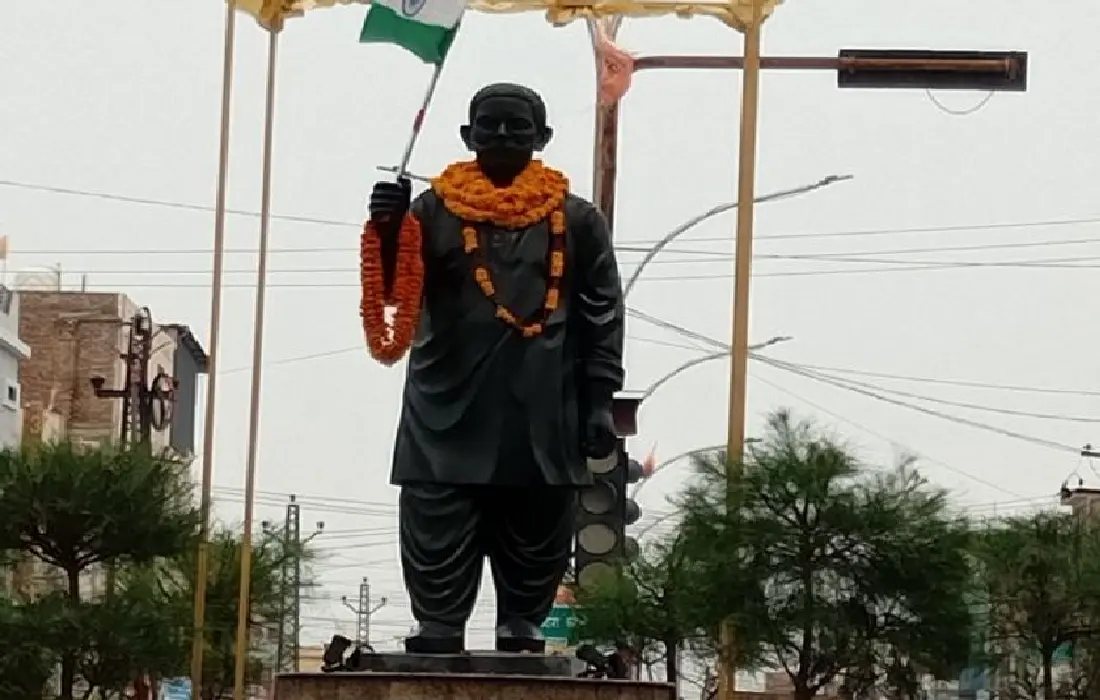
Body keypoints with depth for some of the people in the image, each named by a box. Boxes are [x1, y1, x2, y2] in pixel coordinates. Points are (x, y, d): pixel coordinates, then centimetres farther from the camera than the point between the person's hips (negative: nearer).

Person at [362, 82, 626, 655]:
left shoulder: (575, 220, 7)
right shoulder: (434, 210, 6)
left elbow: (603, 314, 6)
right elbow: (395, 291, -2)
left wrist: (599, 399, -1)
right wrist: (386, 231, -21)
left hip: (541, 418, 1)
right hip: (449, 413, 0)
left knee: (535, 540, 6)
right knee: (438, 539, -2)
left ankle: (522, 632, 15)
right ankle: (438, 631, 3)